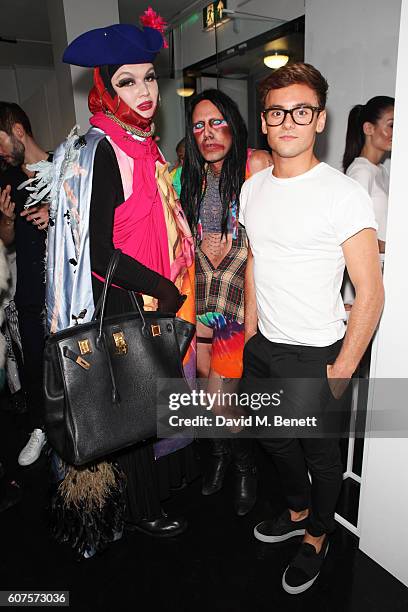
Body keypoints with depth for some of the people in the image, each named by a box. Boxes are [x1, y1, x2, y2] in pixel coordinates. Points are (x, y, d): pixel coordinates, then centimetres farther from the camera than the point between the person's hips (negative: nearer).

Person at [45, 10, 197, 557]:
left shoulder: (144, 146, 10)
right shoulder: (101, 152, -16)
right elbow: (102, 252, -22)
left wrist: (174, 288, 8)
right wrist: (167, 290, -16)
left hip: (157, 298, 8)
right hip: (124, 304, -8)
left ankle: (159, 478, 44)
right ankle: (140, 510, 32)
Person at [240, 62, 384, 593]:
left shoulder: (343, 194, -17)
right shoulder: (252, 189, 3)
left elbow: (370, 292, -16)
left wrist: (340, 373, -16)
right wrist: (250, 333, 12)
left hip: (316, 355, -6)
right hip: (261, 348, 7)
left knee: (321, 455, 15)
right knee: (275, 440, 24)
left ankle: (317, 536, 44)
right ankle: (298, 512, 53)